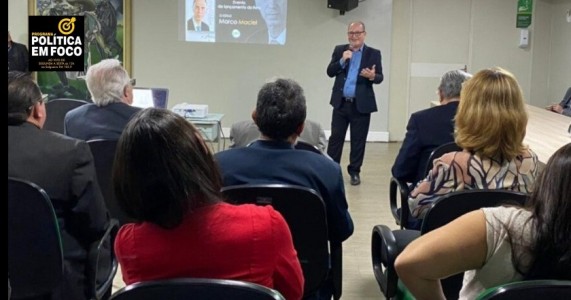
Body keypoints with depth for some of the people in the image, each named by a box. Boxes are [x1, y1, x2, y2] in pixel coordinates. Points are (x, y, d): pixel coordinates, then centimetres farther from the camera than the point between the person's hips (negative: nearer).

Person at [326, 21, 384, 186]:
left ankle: (354, 171, 16)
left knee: (358, 140, 5)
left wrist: (372, 76, -27)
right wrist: (342, 60, -15)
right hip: (341, 103, 2)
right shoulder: (339, 50, 7)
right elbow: (330, 72, 0)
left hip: (361, 105, -1)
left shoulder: (374, 53, 0)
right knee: (335, 137, 5)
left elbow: (380, 78, -5)